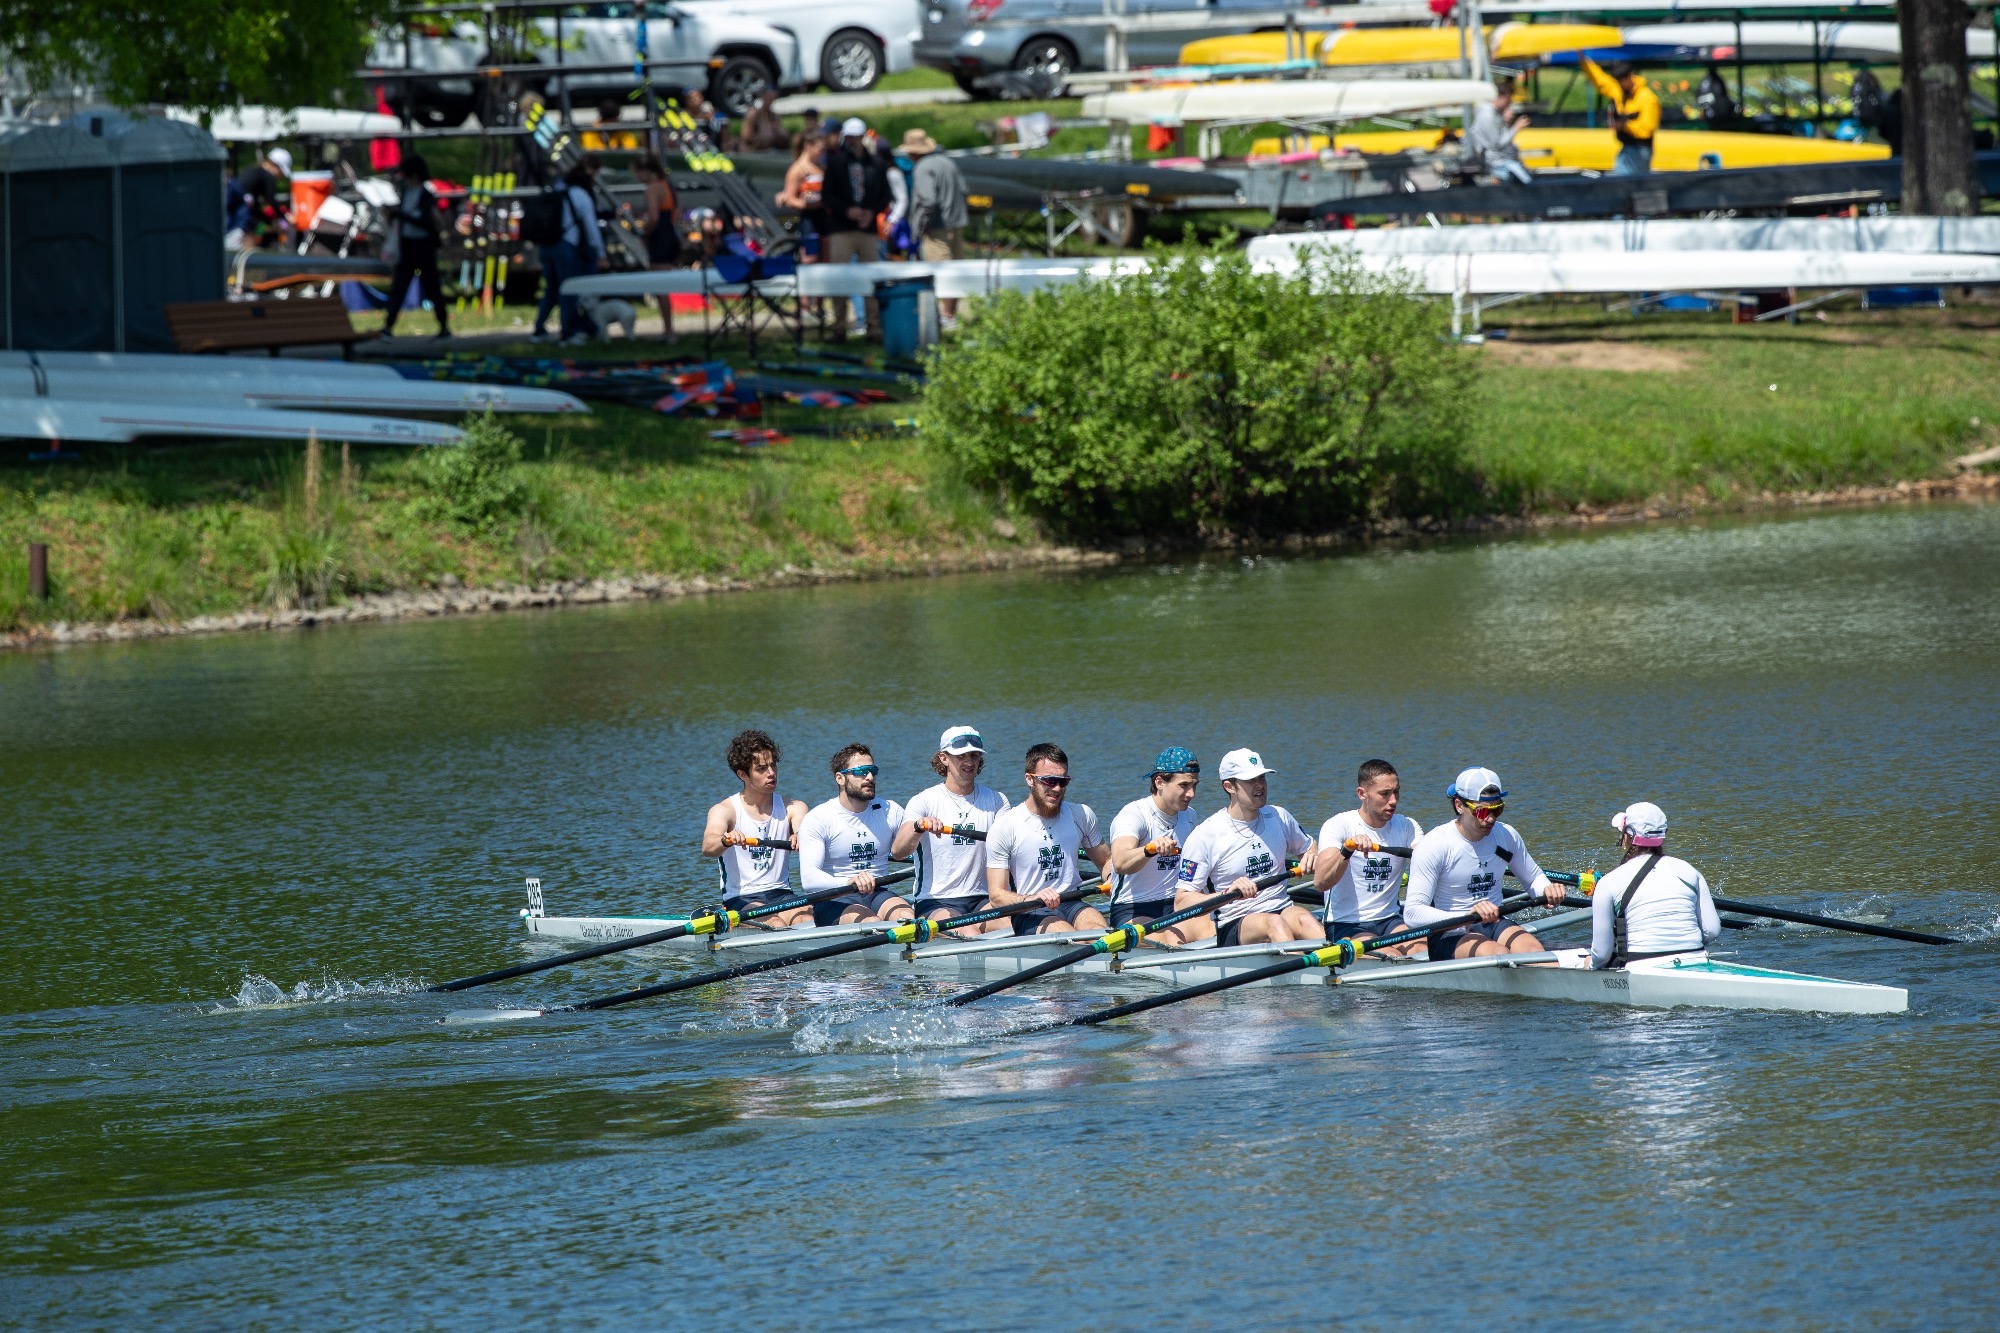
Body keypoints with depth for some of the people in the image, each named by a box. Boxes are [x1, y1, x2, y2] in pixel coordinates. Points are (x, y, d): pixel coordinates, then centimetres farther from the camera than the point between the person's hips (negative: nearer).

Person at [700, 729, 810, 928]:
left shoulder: (792, 809, 8)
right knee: (776, 926, -32)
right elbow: (708, 848, -20)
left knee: (806, 918, -30)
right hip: (741, 900, -3)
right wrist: (726, 841, -45)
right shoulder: (724, 810, 0)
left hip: (782, 896, 3)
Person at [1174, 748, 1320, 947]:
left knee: (1303, 919, -32)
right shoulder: (1205, 835, -3)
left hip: (1283, 910, 4)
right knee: (1274, 923, -36)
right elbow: (1181, 901, -7)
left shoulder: (1279, 817, 12)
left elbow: (1310, 847, 32)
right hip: (1232, 927, -4)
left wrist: (1311, 857, 6)